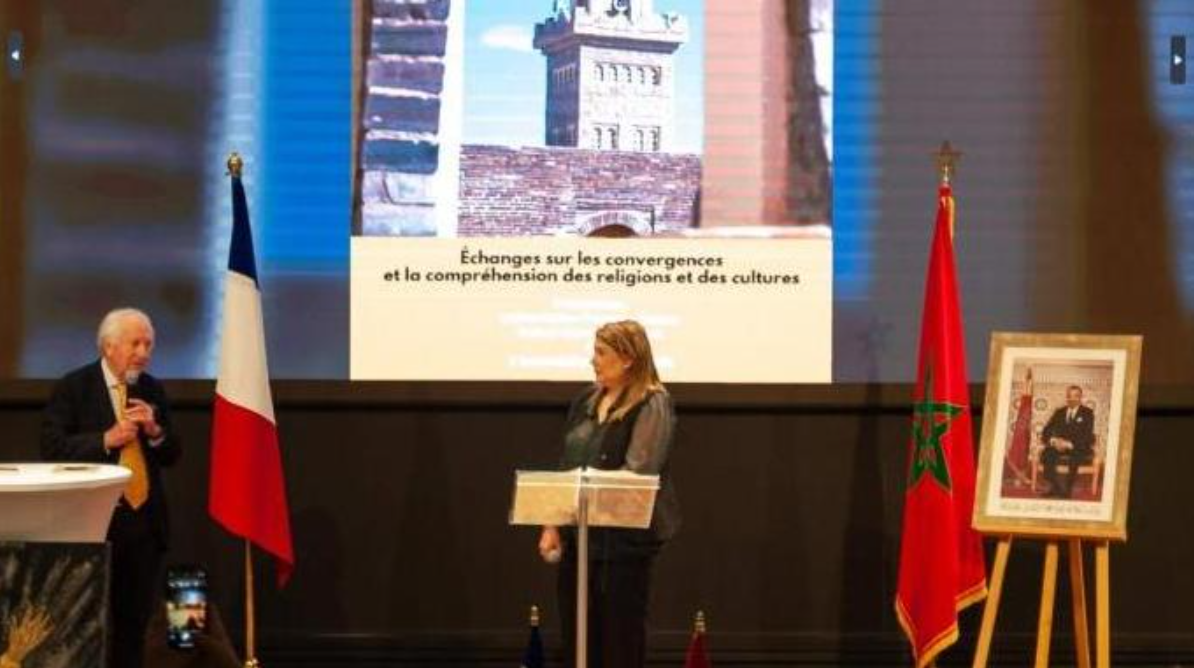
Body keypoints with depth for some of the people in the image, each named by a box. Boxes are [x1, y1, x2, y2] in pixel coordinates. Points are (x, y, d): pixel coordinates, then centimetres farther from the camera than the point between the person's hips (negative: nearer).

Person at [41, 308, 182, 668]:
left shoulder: (152, 390, 10)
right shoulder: (73, 388, -5)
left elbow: (172, 455, 11)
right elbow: (52, 448, -12)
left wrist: (155, 431, -10)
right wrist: (106, 440, -20)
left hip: (146, 520, 5)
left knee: (134, 622, 9)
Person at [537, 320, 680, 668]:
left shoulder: (652, 405, -10)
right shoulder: (588, 400, 10)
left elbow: (636, 474, -19)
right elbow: (569, 467, 13)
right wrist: (554, 524, 8)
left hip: (625, 538, -7)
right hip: (580, 535, 7)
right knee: (576, 636, 10)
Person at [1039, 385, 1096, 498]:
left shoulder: (1087, 413, 0)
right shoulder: (1059, 412, 12)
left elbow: (1087, 435, -11)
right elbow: (1045, 433, 8)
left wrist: (1069, 444, -24)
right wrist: (1053, 440, -16)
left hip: (1080, 450, -4)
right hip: (1059, 447, 4)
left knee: (1074, 457, -39)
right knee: (1046, 454, -28)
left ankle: (1068, 489, -28)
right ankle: (1056, 487, -19)